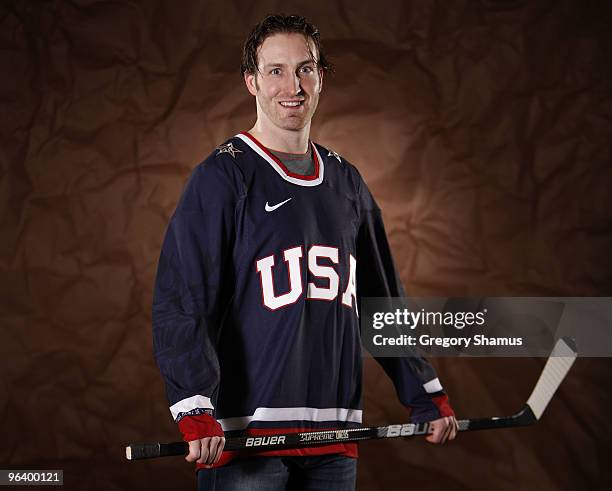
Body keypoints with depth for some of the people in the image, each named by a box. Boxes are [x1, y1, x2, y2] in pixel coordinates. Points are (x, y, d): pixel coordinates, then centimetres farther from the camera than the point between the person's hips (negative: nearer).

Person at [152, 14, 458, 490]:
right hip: (246, 433, -5)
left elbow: (383, 302, 23)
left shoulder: (347, 182, 15)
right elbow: (182, 302, -12)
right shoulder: (222, 177, -4)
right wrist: (195, 411, -23)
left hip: (335, 436, 6)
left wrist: (426, 396, 19)